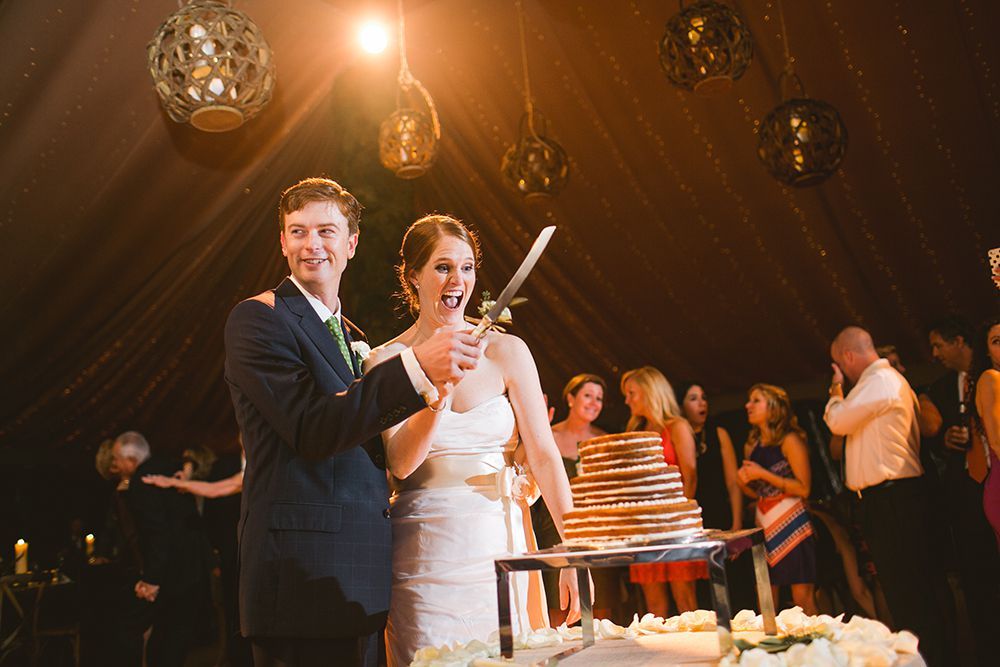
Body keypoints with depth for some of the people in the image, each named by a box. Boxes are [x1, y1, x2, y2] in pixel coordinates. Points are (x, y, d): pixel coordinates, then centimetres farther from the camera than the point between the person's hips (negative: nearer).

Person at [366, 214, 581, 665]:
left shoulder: (506, 351, 0)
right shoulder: (386, 361, 0)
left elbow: (544, 455, -3)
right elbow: (400, 463, -9)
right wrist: (441, 389, -23)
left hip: (500, 544, 1)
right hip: (425, 561, -1)